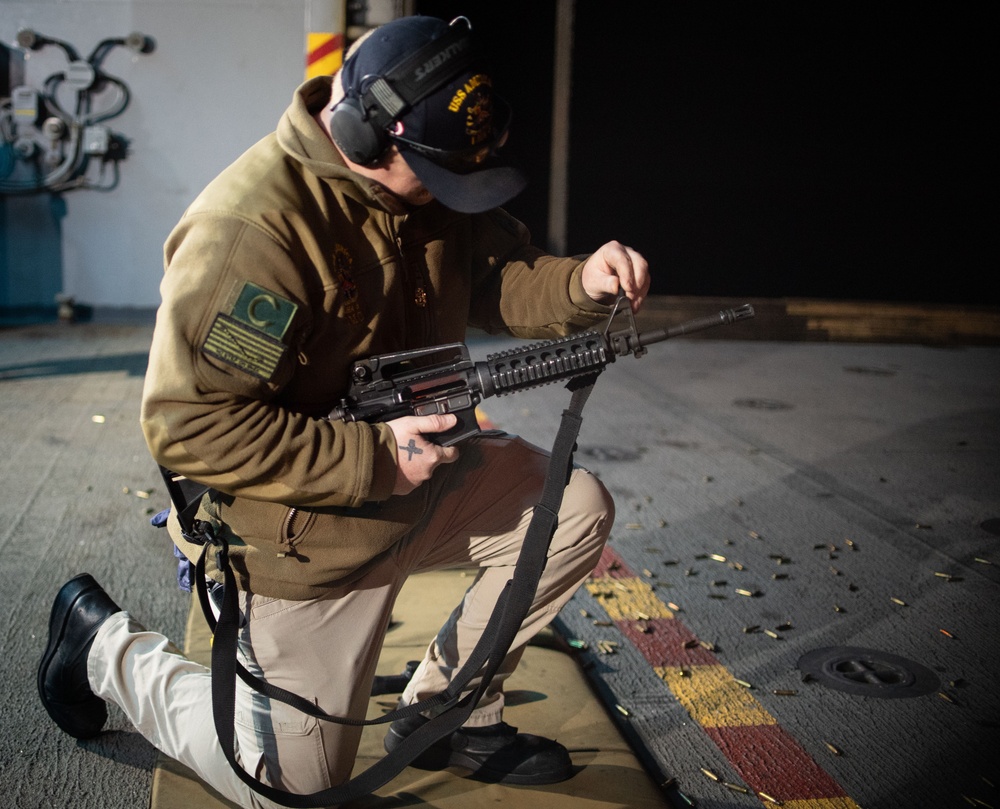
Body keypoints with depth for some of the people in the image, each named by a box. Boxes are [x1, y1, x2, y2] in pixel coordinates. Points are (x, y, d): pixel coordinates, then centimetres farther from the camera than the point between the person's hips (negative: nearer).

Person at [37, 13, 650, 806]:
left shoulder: (438, 184, -4)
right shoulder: (251, 229, -31)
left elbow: (502, 278, 4)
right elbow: (189, 426, -31)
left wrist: (584, 282, -19)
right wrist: (375, 458, -31)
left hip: (417, 474, 8)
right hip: (308, 537, -7)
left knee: (578, 511, 1)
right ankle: (108, 644, 26)